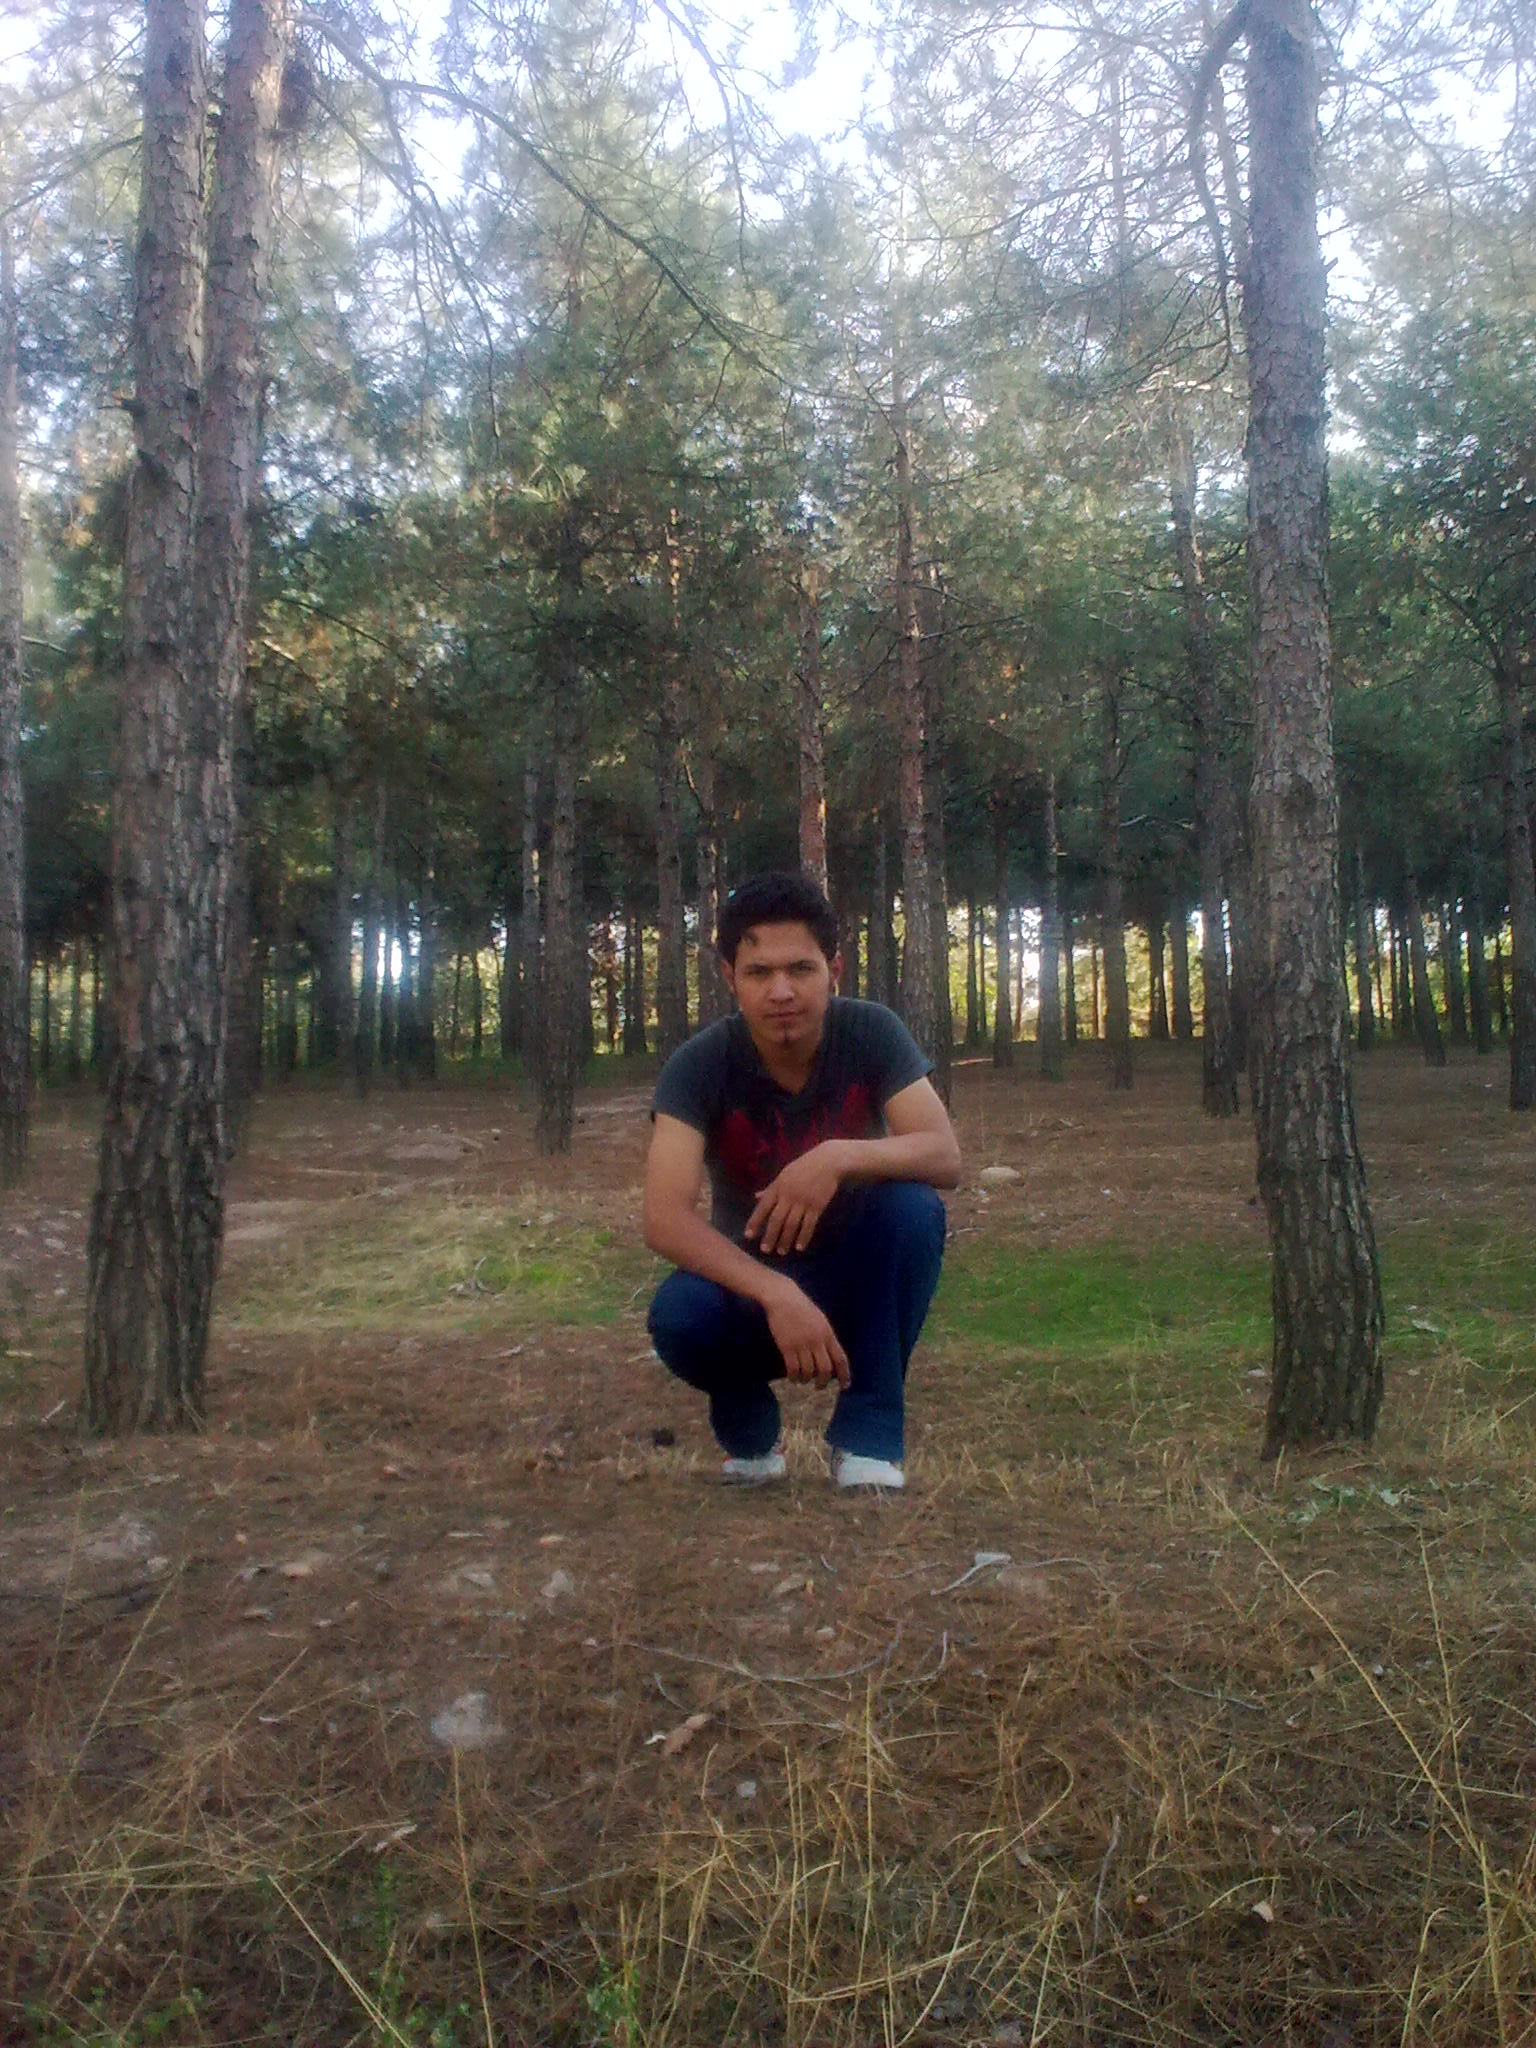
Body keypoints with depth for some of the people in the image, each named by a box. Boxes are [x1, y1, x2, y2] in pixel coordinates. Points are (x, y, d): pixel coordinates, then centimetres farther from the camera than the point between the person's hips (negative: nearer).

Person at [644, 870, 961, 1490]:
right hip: (748, 1282, -1)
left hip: (857, 1281, 1)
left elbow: (946, 1157, -25)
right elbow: (663, 1217, -30)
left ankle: (868, 1437, -12)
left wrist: (840, 1157, -44)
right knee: (679, 1316, -34)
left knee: (912, 1207, -30)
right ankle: (749, 1433, 1)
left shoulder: (873, 1033, -15)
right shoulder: (699, 1064, -19)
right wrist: (777, 1294, -44)